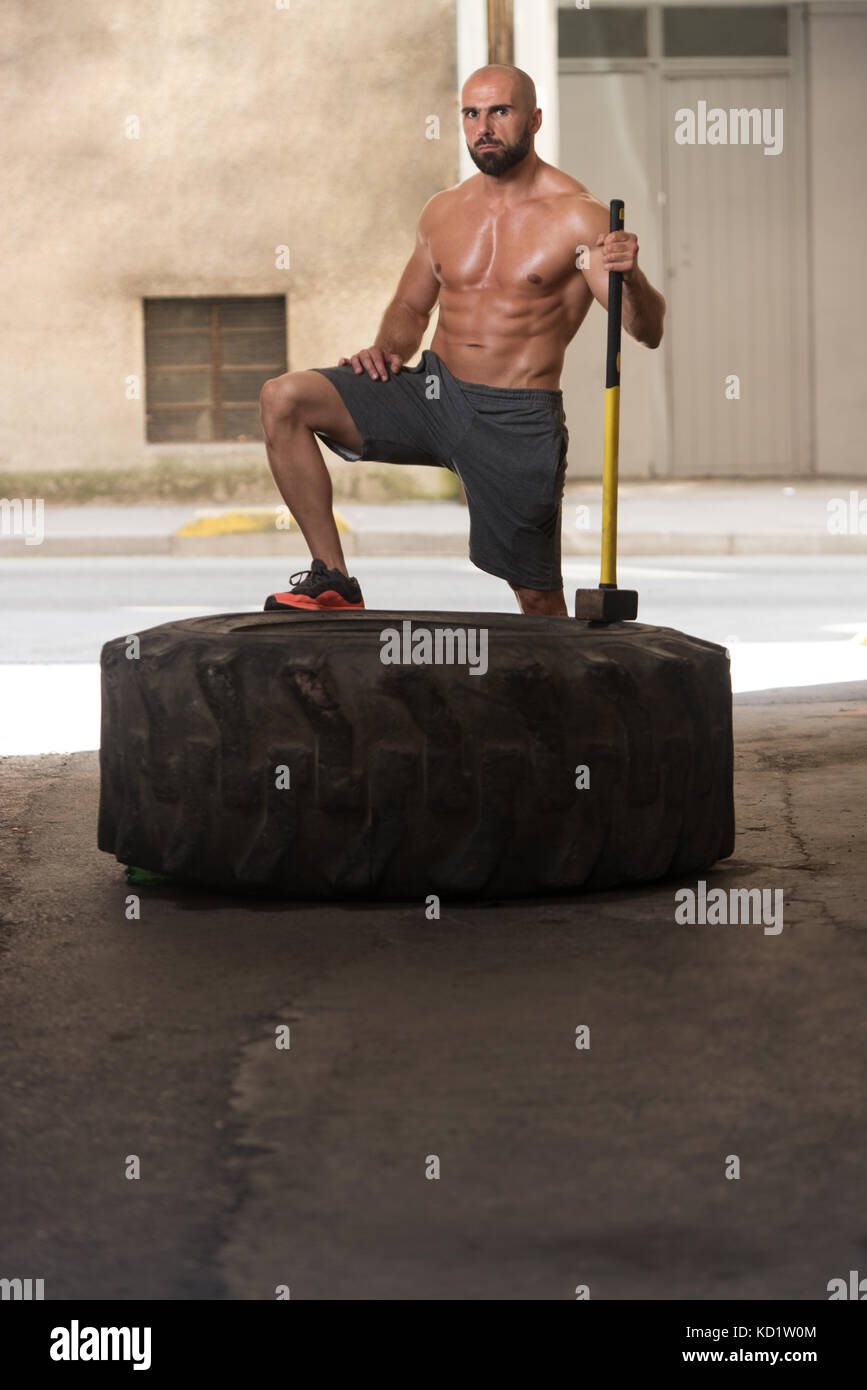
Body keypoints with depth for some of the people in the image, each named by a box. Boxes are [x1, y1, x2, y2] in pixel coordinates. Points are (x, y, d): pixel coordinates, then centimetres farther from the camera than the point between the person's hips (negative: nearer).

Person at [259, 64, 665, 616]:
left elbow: (648, 332, -11)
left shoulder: (578, 216, -6)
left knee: (539, 598, -2)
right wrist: (388, 348, 2)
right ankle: (333, 581, -12)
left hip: (517, 420, -4)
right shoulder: (444, 212, 9)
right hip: (433, 392, 4)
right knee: (284, 398, -15)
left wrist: (631, 278, -33)